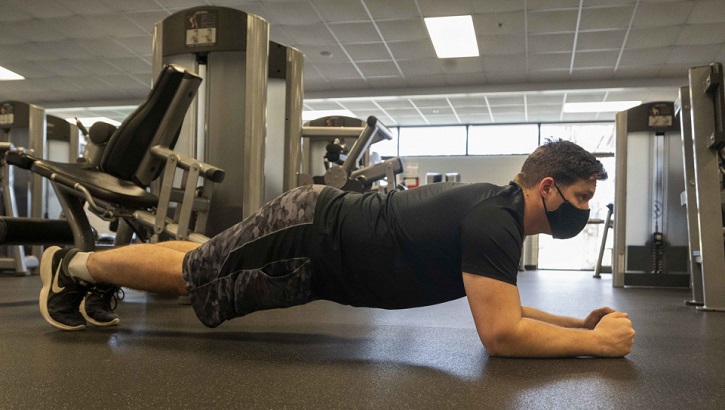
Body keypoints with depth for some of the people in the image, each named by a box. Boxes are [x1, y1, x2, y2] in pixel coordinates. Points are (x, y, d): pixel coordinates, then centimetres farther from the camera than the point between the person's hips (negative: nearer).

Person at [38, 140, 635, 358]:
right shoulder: (495, 220, -25)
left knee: (200, 263, 24)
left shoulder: (494, 209, 5)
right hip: (308, 235, -9)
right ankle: (74, 266, 31)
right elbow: (499, 333, -31)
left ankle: (84, 266, 42)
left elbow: (501, 306, 14)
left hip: (322, 222, 9)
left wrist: (580, 321, 6)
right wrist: (597, 342, -22)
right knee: (187, 274, 9)